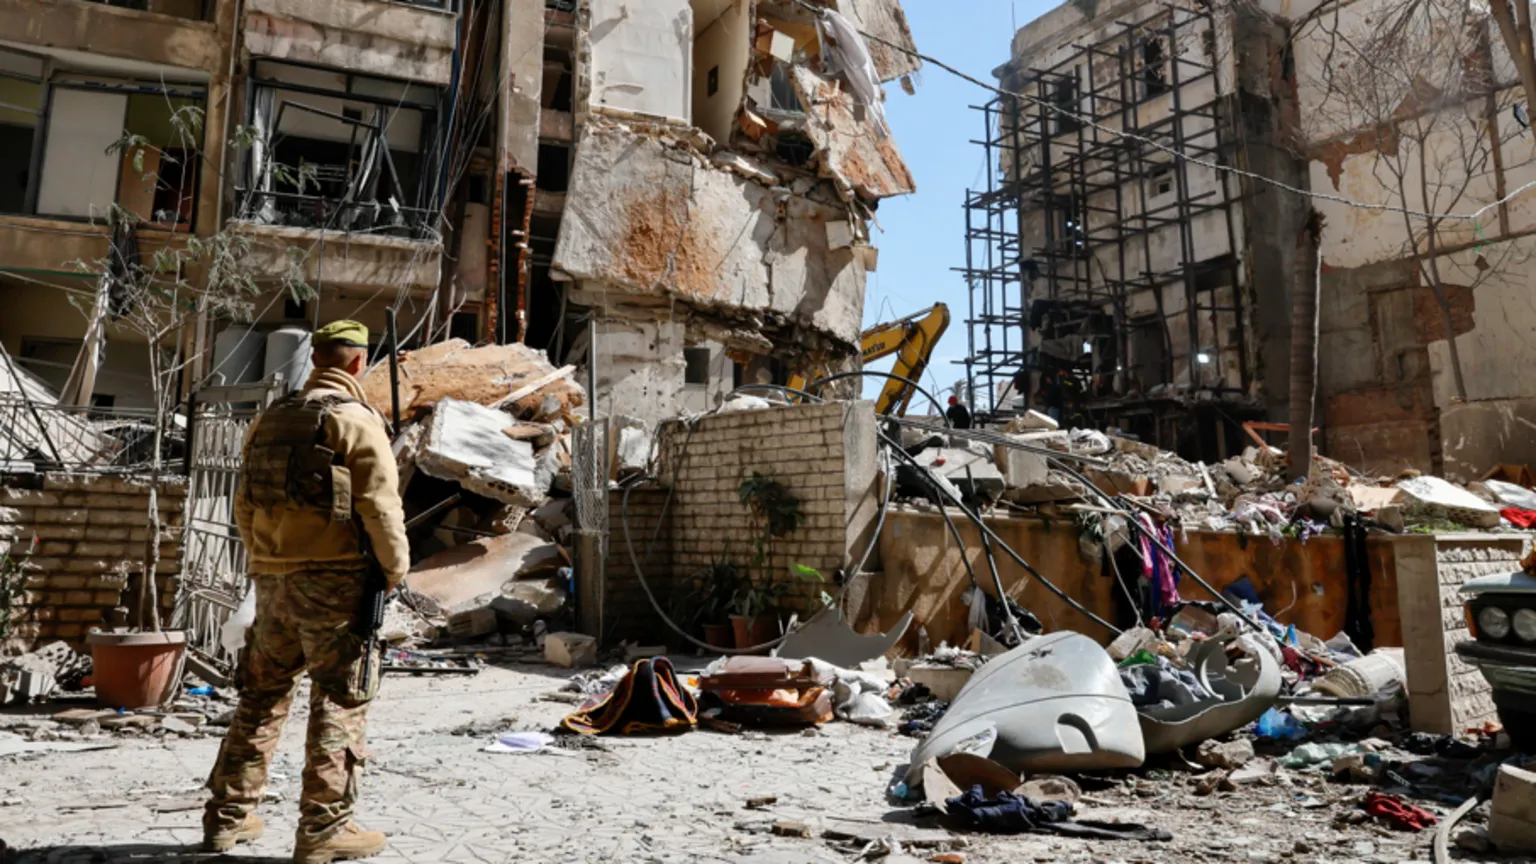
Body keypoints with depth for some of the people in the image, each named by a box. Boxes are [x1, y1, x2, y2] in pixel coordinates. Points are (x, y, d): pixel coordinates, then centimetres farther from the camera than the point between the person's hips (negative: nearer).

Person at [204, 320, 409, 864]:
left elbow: (244, 505, 15)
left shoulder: (270, 419, 11)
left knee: (263, 695, 19)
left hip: (272, 580, 7)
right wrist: (395, 570, -4)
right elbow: (380, 508, -16)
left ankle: (229, 816, 28)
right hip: (333, 580, -7)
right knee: (339, 703, 2)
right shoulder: (356, 420, -11)